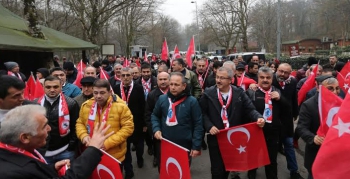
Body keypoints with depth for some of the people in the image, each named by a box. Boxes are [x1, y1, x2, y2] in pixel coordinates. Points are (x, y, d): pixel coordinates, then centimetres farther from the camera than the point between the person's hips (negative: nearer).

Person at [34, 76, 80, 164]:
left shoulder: (71, 103, -6)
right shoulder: (35, 104, 1)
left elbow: (75, 127, -3)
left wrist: (71, 146, -6)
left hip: (65, 152, -2)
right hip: (42, 152, 3)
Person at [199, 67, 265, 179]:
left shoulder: (239, 93, -5)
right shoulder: (208, 94, -7)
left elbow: (250, 109, -7)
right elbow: (203, 113, -3)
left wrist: (258, 118, -27)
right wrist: (209, 126, -17)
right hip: (215, 138, -1)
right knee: (217, 170, 7)